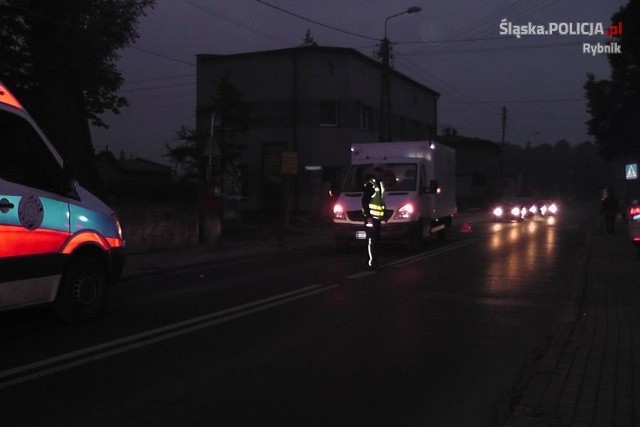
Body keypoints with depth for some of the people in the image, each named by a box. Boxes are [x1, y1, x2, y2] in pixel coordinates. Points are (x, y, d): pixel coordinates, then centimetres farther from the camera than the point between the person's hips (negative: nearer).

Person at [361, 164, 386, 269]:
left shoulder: (380, 184, 17)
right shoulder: (370, 184, -12)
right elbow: (364, 201, -16)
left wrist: (383, 215, 20)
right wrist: (368, 216, -20)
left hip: (378, 217, 9)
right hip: (371, 217, -9)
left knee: (376, 240, 12)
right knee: (371, 240, -9)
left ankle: (374, 262, 20)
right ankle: (371, 263, -8)